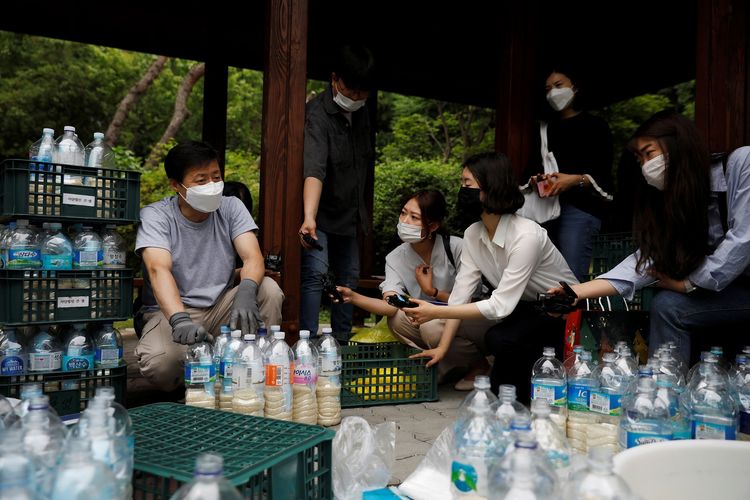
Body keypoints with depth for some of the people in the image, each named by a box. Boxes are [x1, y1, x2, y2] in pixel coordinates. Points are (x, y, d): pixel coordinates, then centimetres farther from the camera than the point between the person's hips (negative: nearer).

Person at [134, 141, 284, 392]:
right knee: (158, 363, -34)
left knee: (269, 289, -24)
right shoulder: (155, 216, -11)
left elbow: (253, 256, -16)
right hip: (170, 311, -3)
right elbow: (159, 270, -28)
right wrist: (180, 320, -47)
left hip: (220, 308, 3)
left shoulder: (231, 207, -2)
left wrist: (246, 291, -40)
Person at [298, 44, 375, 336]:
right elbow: (314, 169, -36)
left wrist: (361, 210, 13)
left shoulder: (362, 114, 4)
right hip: (320, 214, -7)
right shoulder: (317, 114, -20)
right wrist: (309, 218, -49)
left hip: (349, 215, 8)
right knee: (315, 273, -17)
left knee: (349, 277, 11)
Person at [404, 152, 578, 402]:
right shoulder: (473, 234, -7)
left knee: (499, 339, -29)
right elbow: (460, 293, -9)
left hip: (563, 315, -7)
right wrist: (443, 347, -14)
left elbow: (501, 306, -33)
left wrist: (436, 312, -33)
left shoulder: (526, 236, -30)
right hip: (527, 310, 7)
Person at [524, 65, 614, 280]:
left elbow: (604, 175, 0)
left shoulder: (595, 126, 7)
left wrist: (576, 180, -17)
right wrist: (534, 180, -5)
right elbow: (532, 166, 16)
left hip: (579, 208, -4)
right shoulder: (544, 127, 22)